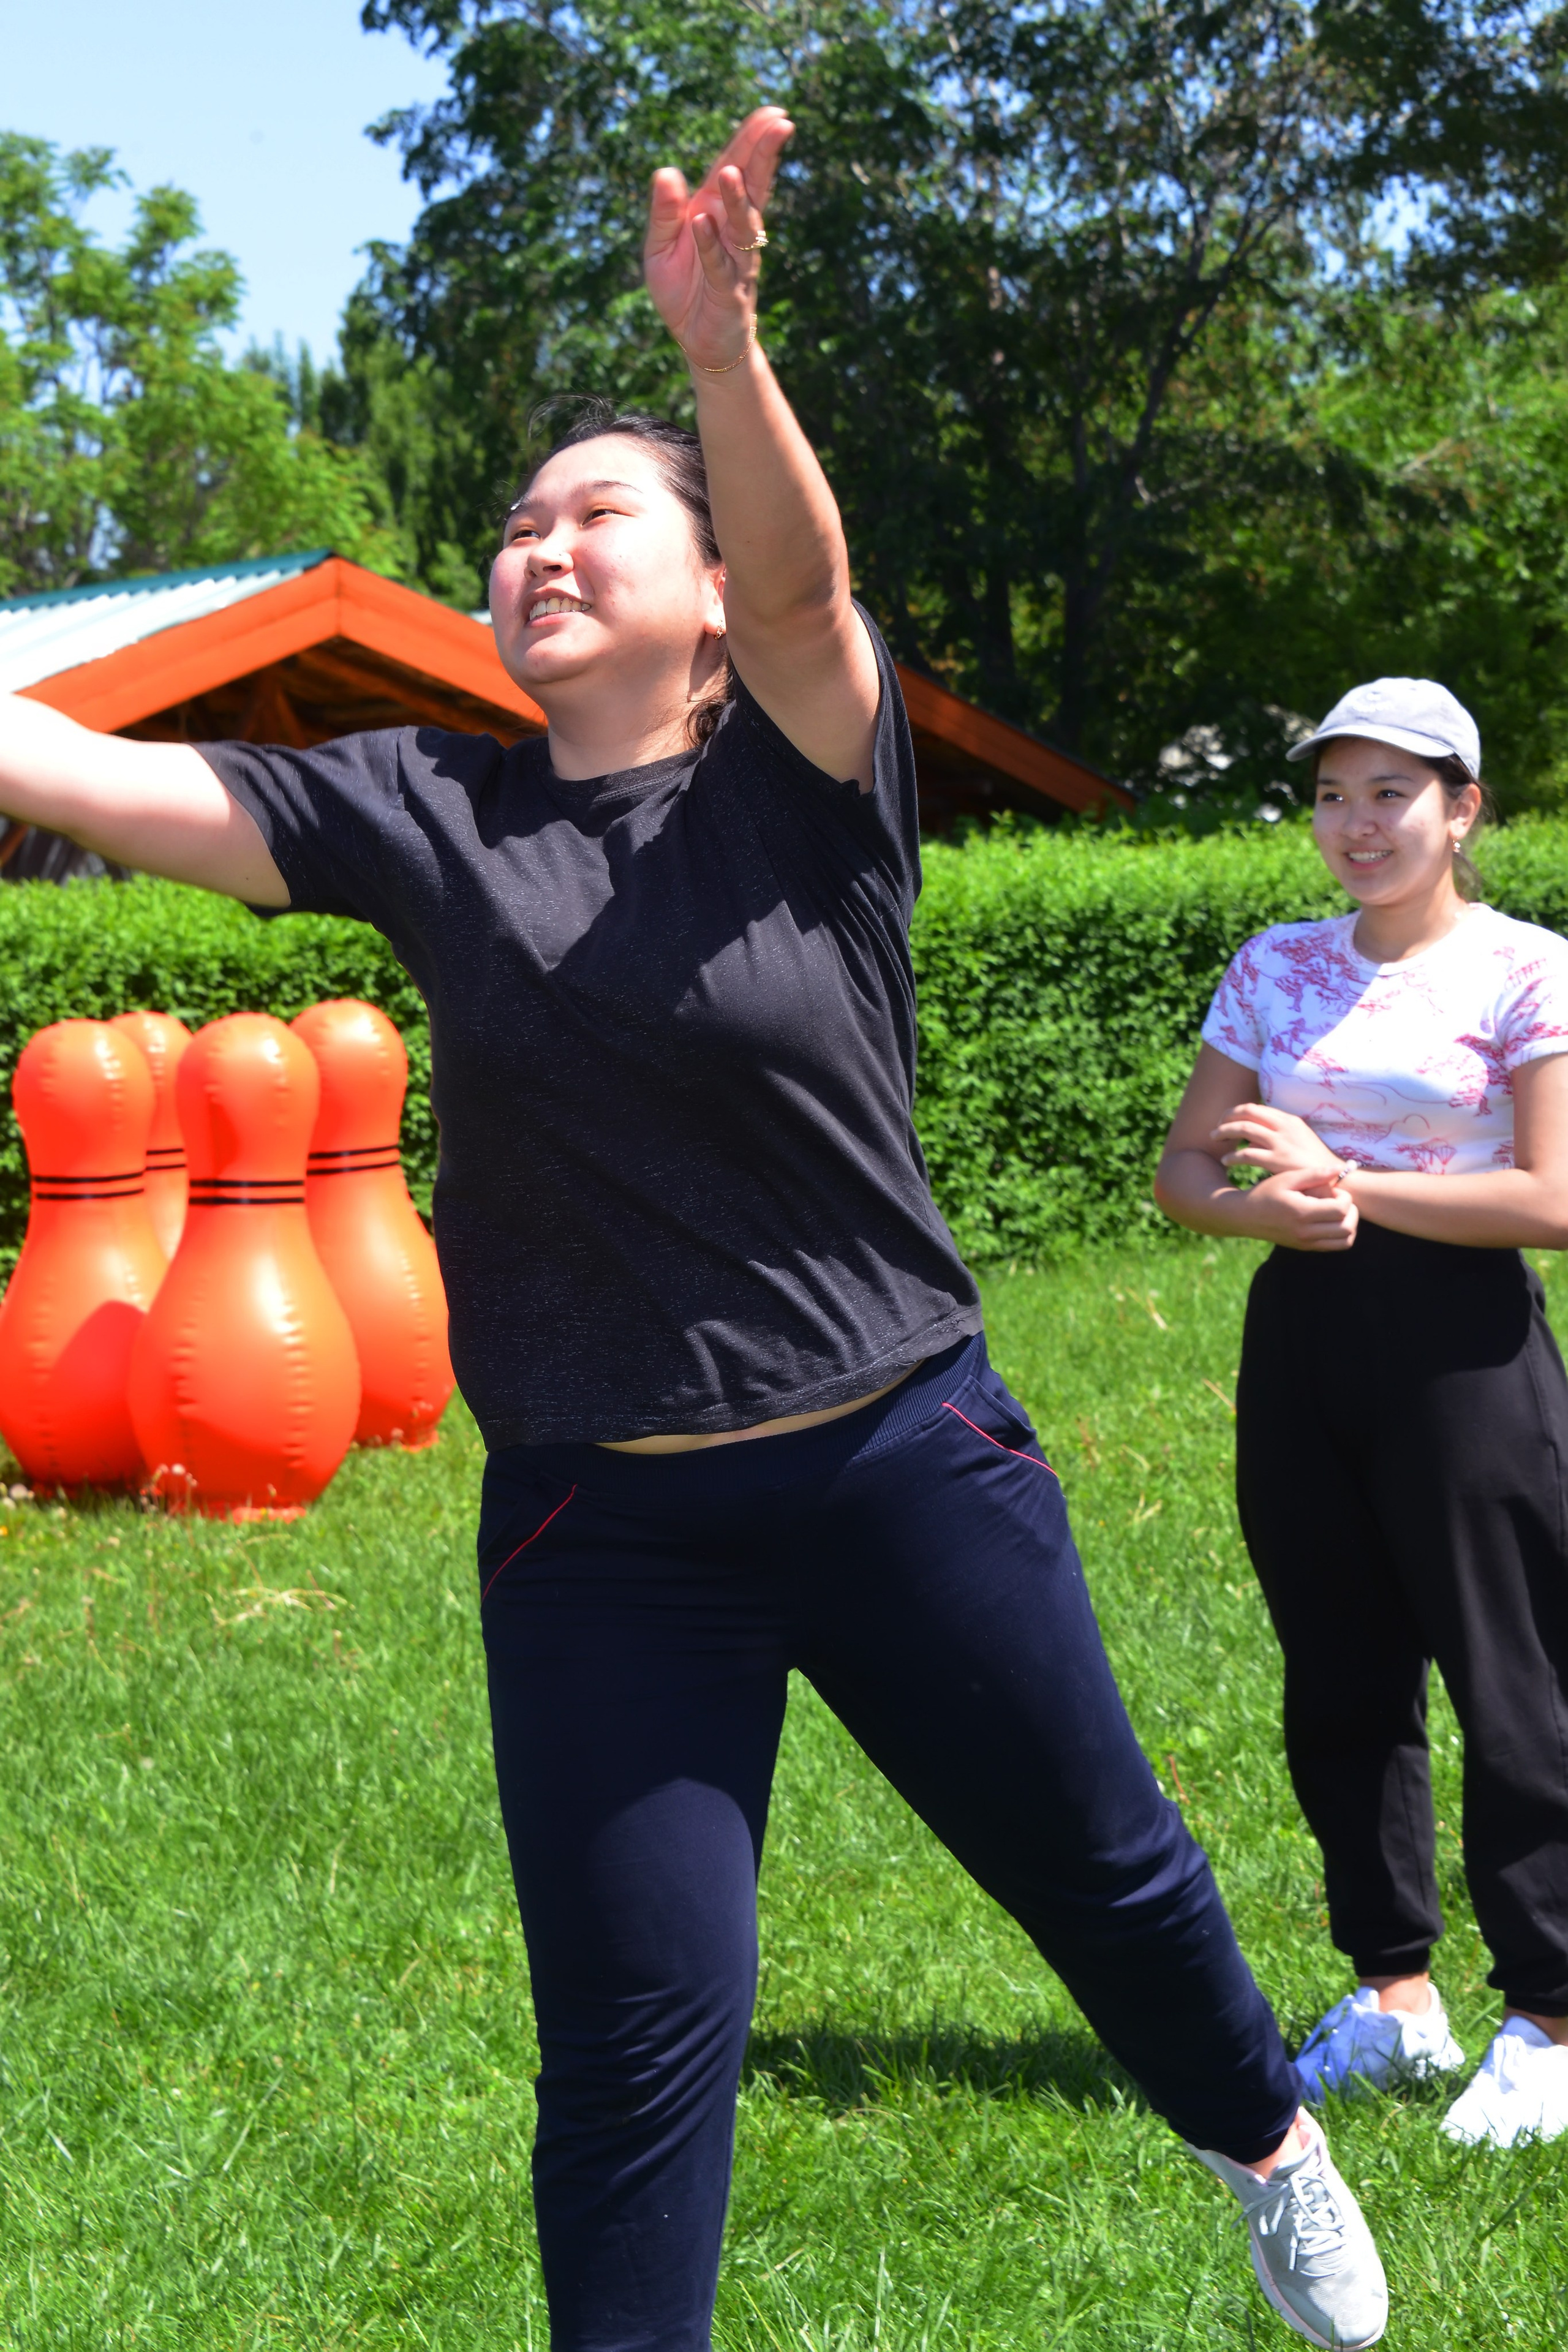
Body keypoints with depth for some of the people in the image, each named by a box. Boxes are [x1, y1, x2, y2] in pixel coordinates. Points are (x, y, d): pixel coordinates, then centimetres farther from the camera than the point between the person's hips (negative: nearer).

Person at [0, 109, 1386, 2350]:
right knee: (635, 2033, 3)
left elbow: (804, 581, -27)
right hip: (599, 1529, 1)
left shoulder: (809, 772, -6)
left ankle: (1269, 2147, 47)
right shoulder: (425, 811, 0)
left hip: (908, 1469, -1)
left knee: (1098, 1868, 17)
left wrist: (724, 354, -47)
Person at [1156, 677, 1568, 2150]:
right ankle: (1394, 1996, 22)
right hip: (1301, 1338, 5)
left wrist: (1353, 1185, -15)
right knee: (1339, 1684, 10)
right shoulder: (1276, 967, 10)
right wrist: (1265, 1208, -12)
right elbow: (1181, 1169, 10)